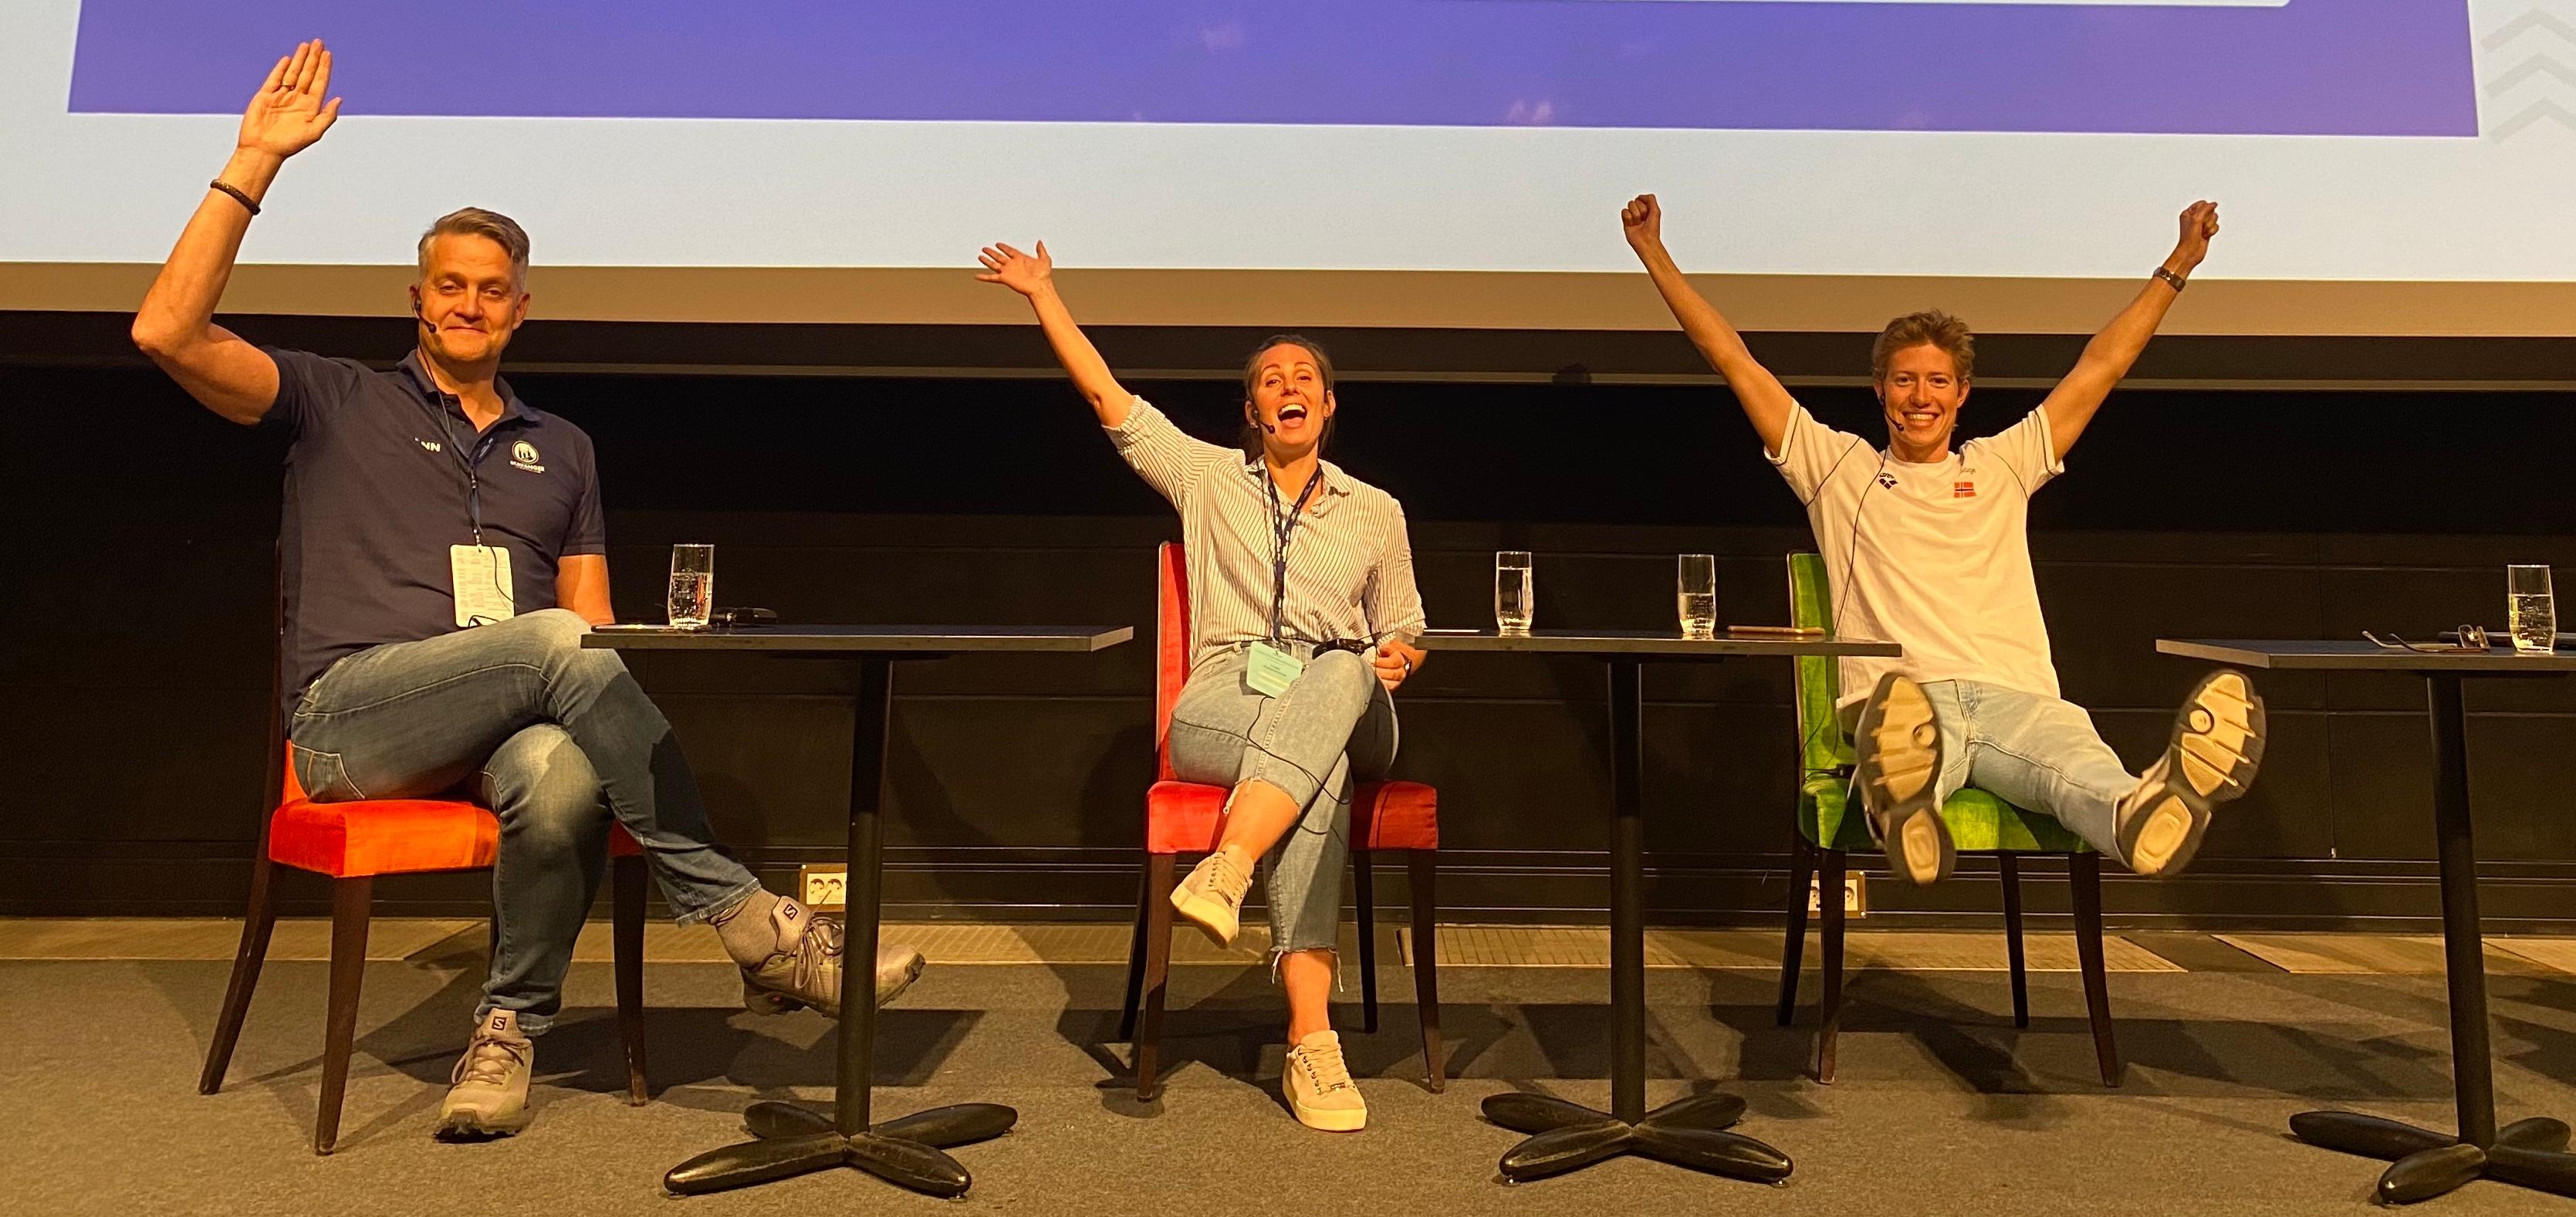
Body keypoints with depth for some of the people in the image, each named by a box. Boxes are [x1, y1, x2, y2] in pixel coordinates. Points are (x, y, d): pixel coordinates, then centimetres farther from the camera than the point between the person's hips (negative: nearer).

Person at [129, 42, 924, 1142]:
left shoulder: (560, 448, 22)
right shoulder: (339, 404, 15)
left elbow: (593, 613, 16)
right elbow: (168, 333, -3)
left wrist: (589, 705, -7)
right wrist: (253, 164, -4)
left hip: (510, 720, 3)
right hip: (354, 716, -2)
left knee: (564, 779, -37)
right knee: (554, 644, -35)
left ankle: (511, 1025, -16)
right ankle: (745, 918, -34)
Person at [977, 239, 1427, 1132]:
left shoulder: (1376, 512, 18)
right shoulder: (1208, 478, 16)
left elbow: (1399, 640, 21)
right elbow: (1106, 396, 12)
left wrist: (1398, 660, -2)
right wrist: (1042, 294, 12)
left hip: (1344, 708, 2)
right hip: (1221, 708, -1)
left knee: (1340, 674, -38)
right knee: (1320, 773, -37)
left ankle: (1224, 873, -50)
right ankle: (1311, 1040, -44)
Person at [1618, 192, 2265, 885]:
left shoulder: (2003, 466, 30)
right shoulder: (1840, 469, 23)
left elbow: (2102, 367, 33)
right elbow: (1733, 360, 21)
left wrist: (2178, 265, 32)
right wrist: (1654, 254, 22)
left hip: (2012, 696, 2)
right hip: (1897, 696, -2)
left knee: (2078, 759, -36)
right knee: (1906, 731, -42)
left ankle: (2147, 811, -67)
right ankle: (1903, 812, -74)